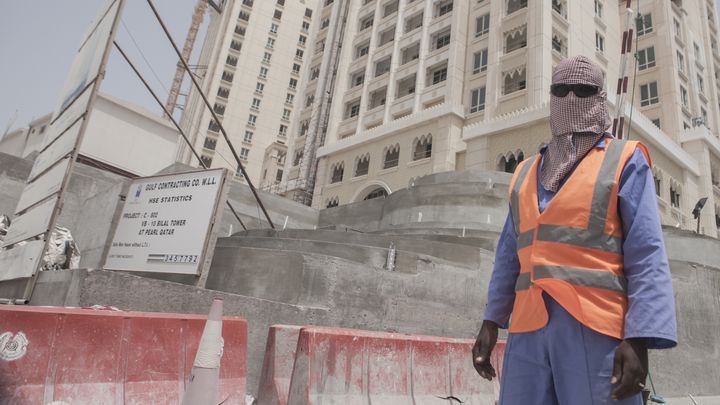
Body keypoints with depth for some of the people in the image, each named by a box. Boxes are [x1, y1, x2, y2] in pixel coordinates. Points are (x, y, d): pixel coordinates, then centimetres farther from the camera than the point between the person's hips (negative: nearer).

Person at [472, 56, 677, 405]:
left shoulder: (625, 161, 5)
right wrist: (491, 321, 11)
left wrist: (639, 338, -14)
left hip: (596, 329, -3)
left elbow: (647, 256, -4)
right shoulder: (526, 172, 17)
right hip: (529, 330, 4)